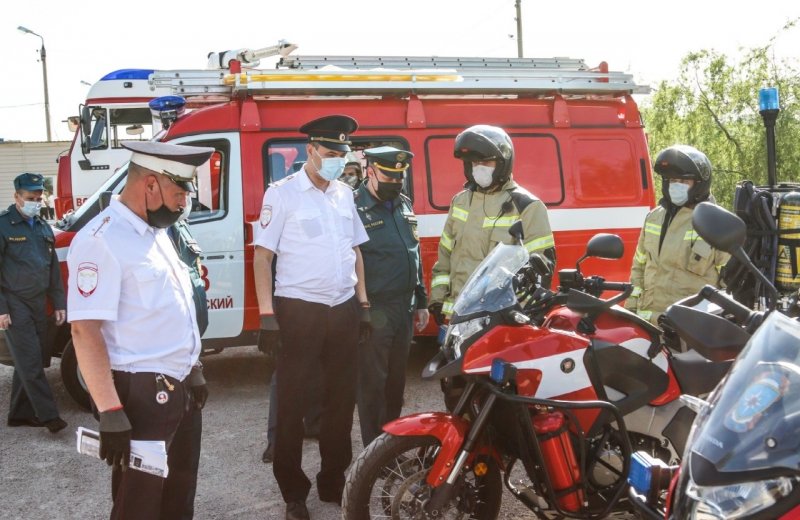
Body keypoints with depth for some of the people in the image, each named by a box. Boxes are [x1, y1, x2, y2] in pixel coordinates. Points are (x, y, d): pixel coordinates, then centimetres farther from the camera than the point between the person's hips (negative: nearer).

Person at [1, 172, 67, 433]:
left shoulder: (43, 227, 14)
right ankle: (48, 415, -5)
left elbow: (53, 268, 19)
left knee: (28, 361, 11)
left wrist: (59, 303, 14)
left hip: (38, 304, 7)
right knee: (31, 362, -7)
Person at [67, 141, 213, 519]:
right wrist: (110, 412, -27)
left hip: (175, 387, 9)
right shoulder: (102, 240, -19)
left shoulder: (155, 231, 11)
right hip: (141, 393, -9)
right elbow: (85, 330, -25)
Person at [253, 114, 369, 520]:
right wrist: (267, 314, -14)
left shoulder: (345, 194, 11)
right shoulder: (282, 193, -6)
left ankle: (334, 482, 28)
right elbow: (262, 255, -8)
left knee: (341, 399, 13)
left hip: (344, 310, 6)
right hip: (299, 310, -5)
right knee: (292, 402, 3)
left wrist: (363, 303, 12)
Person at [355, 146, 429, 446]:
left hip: (404, 307, 7)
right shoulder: (354, 208, -10)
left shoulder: (404, 205, 13)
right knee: (373, 382, 0)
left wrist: (421, 301, 18)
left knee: (396, 380, 16)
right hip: (373, 310, -7)